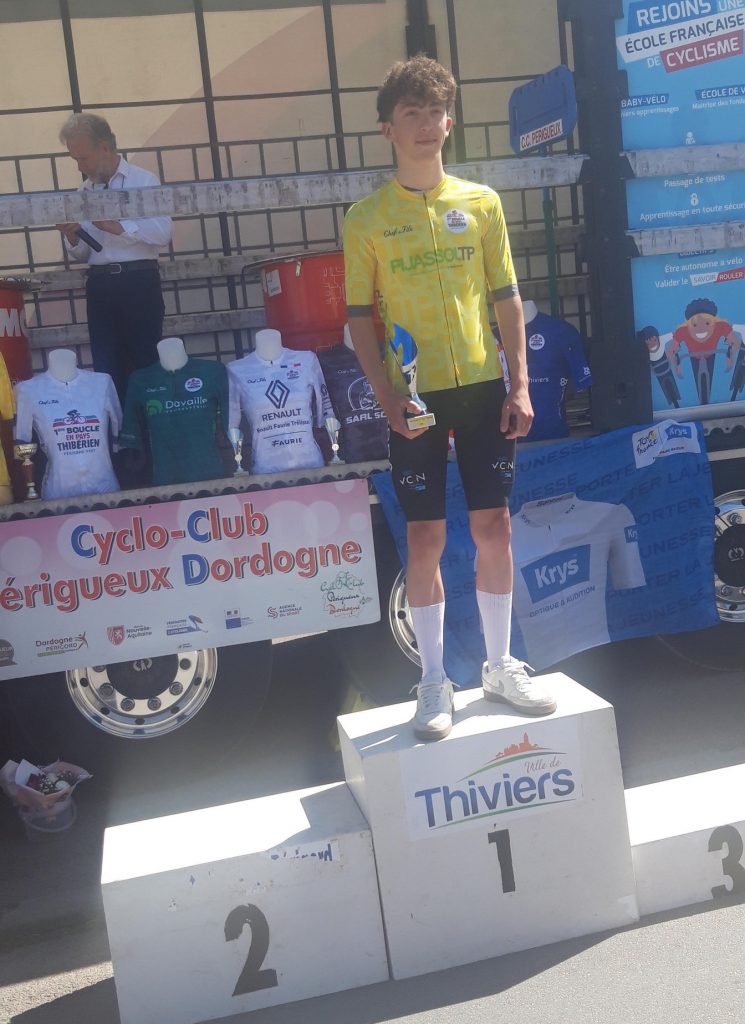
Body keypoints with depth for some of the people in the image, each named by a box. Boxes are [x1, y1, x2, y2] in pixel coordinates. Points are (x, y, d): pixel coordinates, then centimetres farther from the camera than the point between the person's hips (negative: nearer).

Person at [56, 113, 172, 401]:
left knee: (145, 359, 2)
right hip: (100, 285, 5)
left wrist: (118, 226, -21)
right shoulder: (84, 191, 14)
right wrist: (72, 239, -4)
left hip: (139, 282, -5)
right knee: (106, 364, 6)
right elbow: (82, 254, 17)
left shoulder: (143, 180, 0)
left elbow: (163, 232, -13)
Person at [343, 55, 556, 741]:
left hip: (483, 386, 2)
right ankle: (435, 680, 16)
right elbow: (359, 315, 1)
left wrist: (520, 385, 0)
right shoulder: (366, 218, 1)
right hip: (417, 397, -2)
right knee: (425, 539, 1)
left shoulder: (481, 202, 8)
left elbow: (507, 298, 8)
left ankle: (500, 666, 22)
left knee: (493, 527, 6)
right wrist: (386, 395, -11)